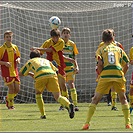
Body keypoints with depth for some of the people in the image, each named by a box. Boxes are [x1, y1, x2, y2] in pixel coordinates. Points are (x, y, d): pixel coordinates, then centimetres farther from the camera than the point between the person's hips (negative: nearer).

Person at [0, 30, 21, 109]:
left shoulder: (15, 47, 7)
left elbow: (18, 56, 20)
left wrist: (18, 60, -3)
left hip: (15, 71, 5)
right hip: (6, 72, -5)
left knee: (17, 89, 3)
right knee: (11, 88, -10)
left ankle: (8, 99, 29)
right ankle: (10, 104, 5)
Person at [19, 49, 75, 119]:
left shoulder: (30, 61, 32)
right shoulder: (46, 60, 41)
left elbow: (20, 73, 33)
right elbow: (55, 70, 41)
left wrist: (29, 73, 52)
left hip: (40, 77, -2)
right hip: (52, 75, 2)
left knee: (38, 93, 25)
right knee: (58, 97, 0)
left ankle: (43, 114, 17)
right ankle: (69, 105, -31)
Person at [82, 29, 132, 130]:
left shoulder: (100, 50, 13)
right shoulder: (119, 49, 18)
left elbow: (100, 65, -3)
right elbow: (126, 65, 13)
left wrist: (100, 74, 11)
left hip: (105, 76, -1)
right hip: (118, 74, 1)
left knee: (95, 100, 6)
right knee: (123, 99, 18)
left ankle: (87, 123, -3)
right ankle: (128, 123, 9)